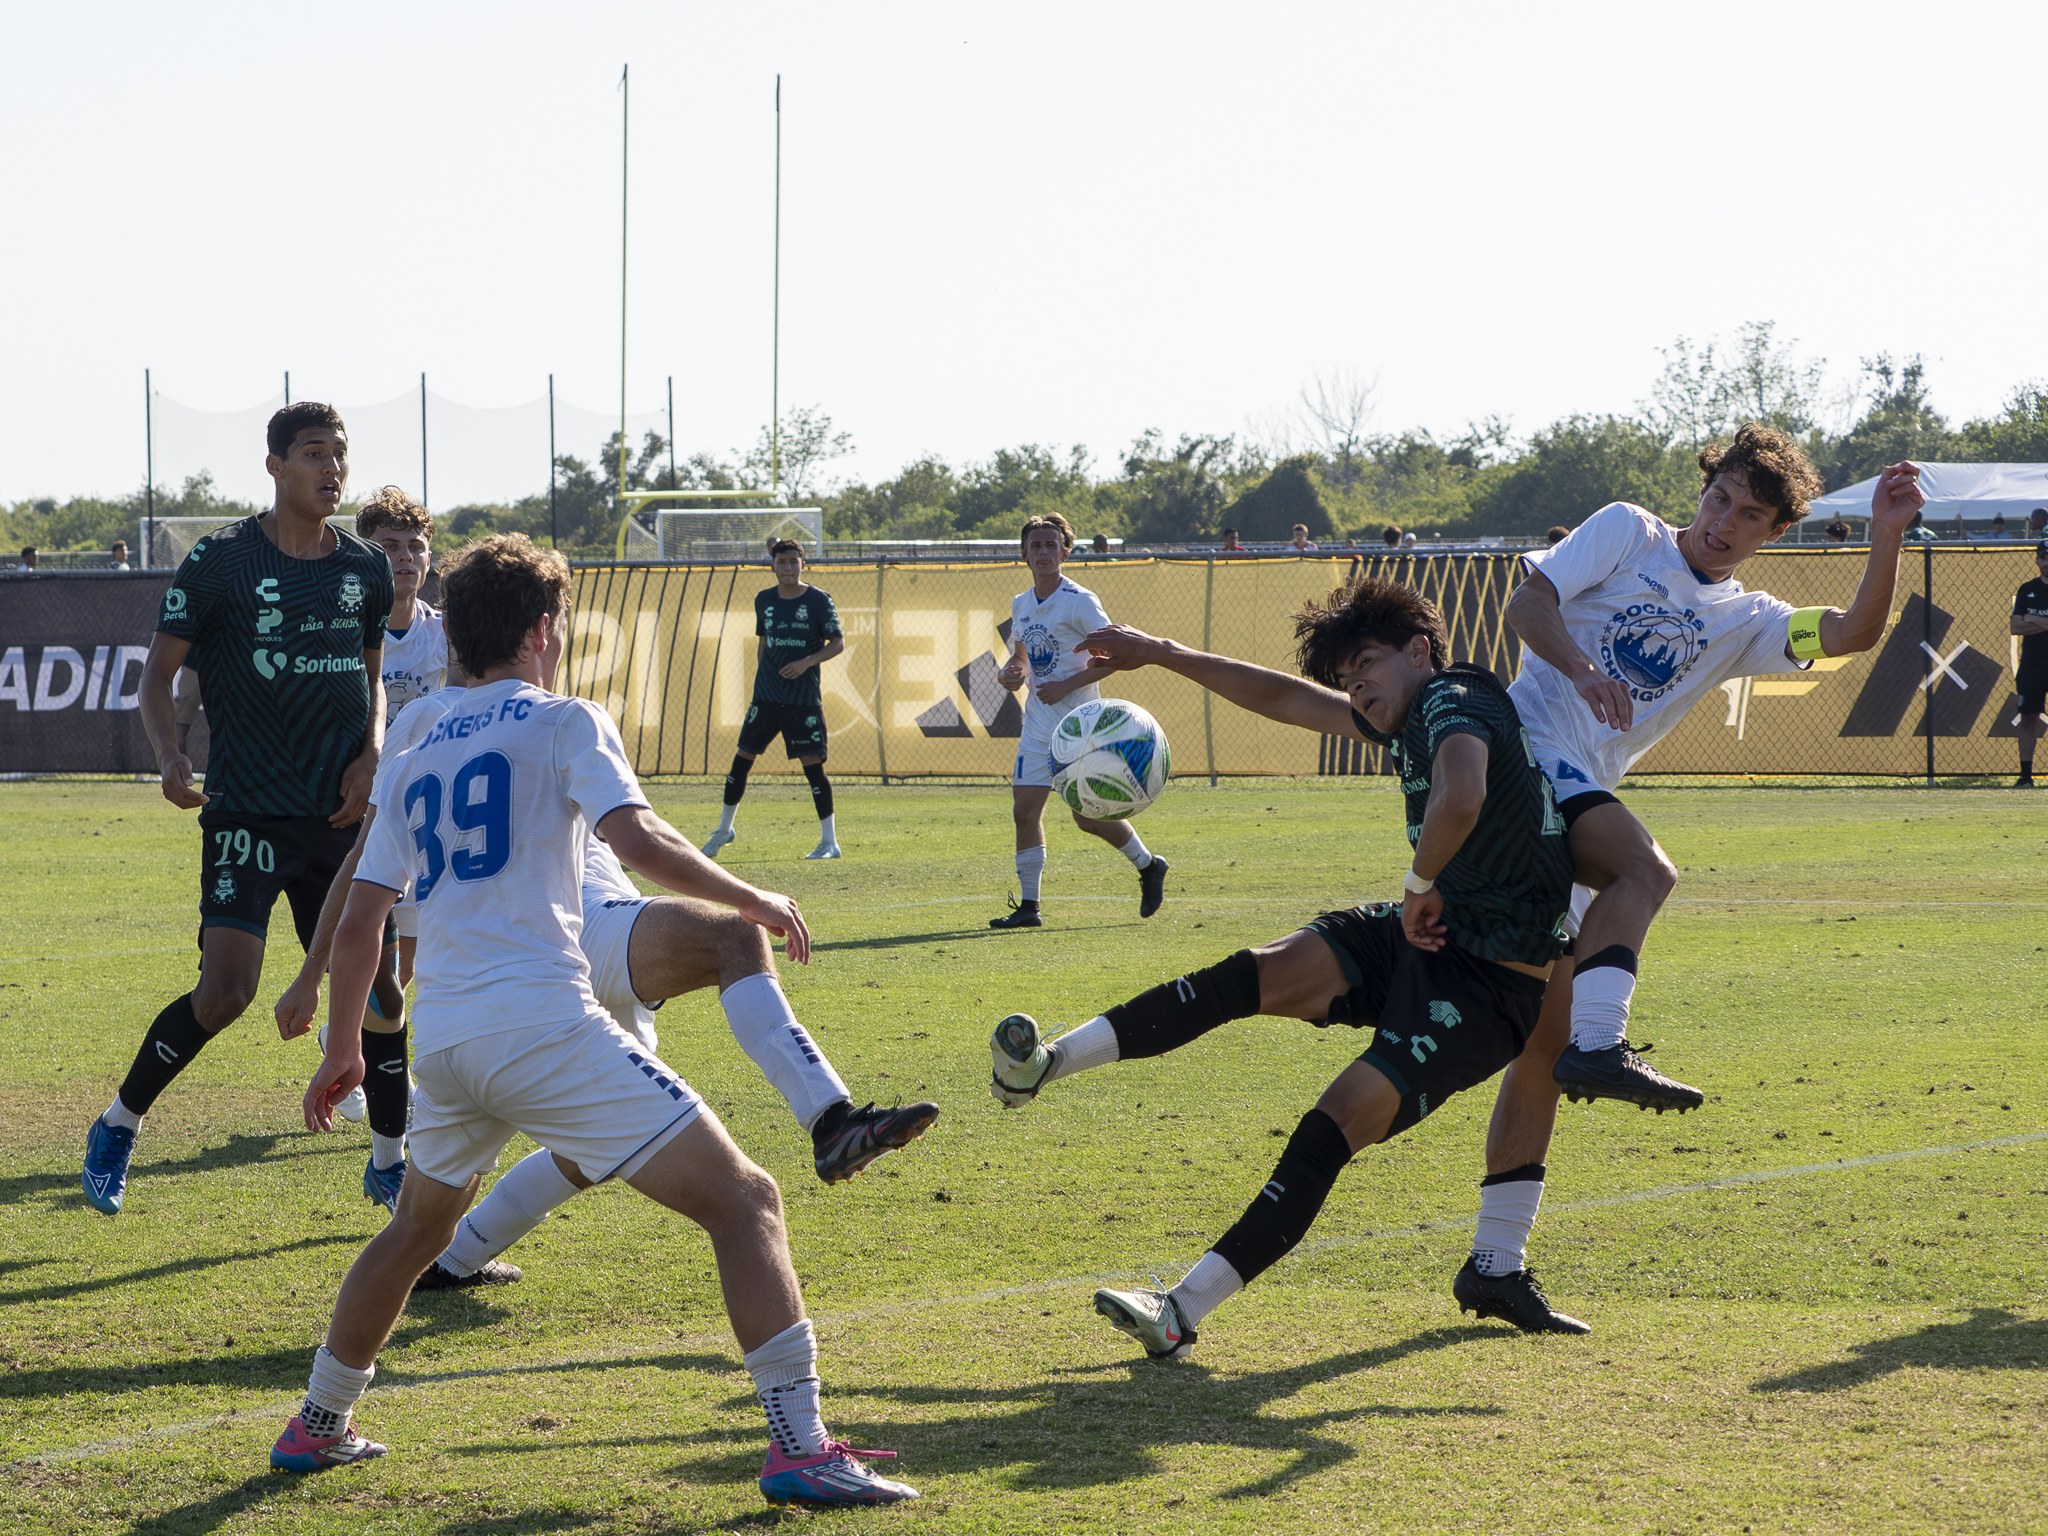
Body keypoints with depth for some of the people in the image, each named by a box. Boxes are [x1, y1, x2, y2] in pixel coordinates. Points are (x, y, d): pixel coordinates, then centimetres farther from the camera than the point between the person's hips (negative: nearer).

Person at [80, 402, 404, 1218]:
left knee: (377, 985, 4)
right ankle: (117, 1127, 4)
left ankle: (391, 1162, 21)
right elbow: (158, 671, -3)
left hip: (341, 813, 5)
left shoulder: (366, 568, 9)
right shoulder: (221, 561, -6)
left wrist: (371, 755, 3)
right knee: (225, 990, -16)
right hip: (248, 810, -5)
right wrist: (169, 758, -20)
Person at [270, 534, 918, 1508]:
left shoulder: (414, 761, 20)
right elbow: (637, 840, -14)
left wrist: (342, 1051, 32)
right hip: (545, 1024, -7)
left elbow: (356, 924, 21)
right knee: (743, 1202, -4)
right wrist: (754, 901, -1)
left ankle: (318, 1426, 39)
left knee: (419, 1226, 32)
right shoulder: (563, 724, 2)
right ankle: (799, 1447, -16)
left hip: (444, 1043, 7)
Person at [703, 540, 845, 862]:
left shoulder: (818, 600, -4)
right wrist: (760, 681, 15)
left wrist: (806, 662, -17)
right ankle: (724, 830, 22)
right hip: (767, 696, 4)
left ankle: (829, 841, -1)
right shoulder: (764, 600, 8)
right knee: (742, 758, 6)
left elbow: (838, 642, -3)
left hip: (804, 699, -4)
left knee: (812, 762, -8)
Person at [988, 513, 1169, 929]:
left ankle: (1149, 866, 20)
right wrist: (1009, 675, 0)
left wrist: (1066, 686, -19)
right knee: (1025, 810, -3)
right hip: (1038, 725, 6)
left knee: (1088, 816, -6)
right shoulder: (1021, 604, 10)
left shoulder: (1080, 602, -11)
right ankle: (1027, 906, 3)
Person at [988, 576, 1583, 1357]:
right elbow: (1285, 698, 25)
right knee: (1273, 971, -12)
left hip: (1493, 984, -9)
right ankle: (1052, 1063, -19)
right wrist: (1160, 653, 27)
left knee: (1345, 1117, -19)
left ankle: (1185, 1309, -23)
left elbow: (1460, 801, -40)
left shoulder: (1454, 703, -17)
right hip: (1426, 936, 9)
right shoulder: (1412, 717, 13)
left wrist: (1421, 886, -23)